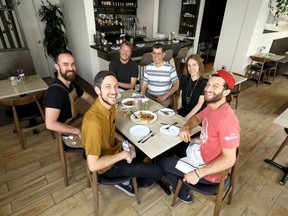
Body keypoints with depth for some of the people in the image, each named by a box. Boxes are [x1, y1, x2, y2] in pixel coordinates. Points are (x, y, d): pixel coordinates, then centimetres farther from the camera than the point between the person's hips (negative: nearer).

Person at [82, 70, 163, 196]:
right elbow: (93, 165, -31)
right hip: (108, 166, -8)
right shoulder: (93, 121, -36)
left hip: (115, 149, 8)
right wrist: (123, 155, -23)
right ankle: (128, 184, 22)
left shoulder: (110, 106, -9)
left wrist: (126, 143, -4)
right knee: (158, 172, -3)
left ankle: (129, 176, 33)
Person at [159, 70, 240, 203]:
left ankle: (183, 194, 29)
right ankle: (180, 179, 42)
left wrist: (198, 173, -30)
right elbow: (197, 117, 13)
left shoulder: (226, 121, -35)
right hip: (201, 151, 9)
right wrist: (186, 127, -8)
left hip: (209, 170, -8)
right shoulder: (212, 106, -6)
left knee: (162, 162, 4)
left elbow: (229, 159, -32)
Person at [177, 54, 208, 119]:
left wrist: (186, 118, -17)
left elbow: (199, 104, -12)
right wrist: (178, 110, -1)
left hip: (197, 114, -4)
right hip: (183, 111, 4)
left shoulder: (204, 83, -9)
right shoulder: (184, 79, 5)